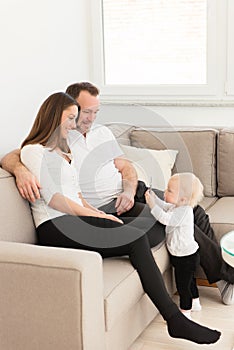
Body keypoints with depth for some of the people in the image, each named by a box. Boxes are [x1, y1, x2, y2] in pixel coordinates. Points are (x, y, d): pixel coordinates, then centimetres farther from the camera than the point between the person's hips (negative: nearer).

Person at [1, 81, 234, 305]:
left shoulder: (102, 132, 16)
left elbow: (124, 166, 14)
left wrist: (129, 191, -8)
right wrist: (21, 170, -38)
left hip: (132, 190, 7)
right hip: (108, 208, -7)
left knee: (195, 211, -4)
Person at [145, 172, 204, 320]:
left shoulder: (184, 211, -30)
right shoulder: (178, 207, -1)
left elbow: (167, 219, -42)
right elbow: (165, 207, 19)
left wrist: (153, 206, -40)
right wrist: (154, 198, 7)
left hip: (186, 257, -10)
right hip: (187, 254, 10)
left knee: (183, 284, 4)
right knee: (189, 280, 27)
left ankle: (186, 312, 19)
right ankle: (195, 302, 46)